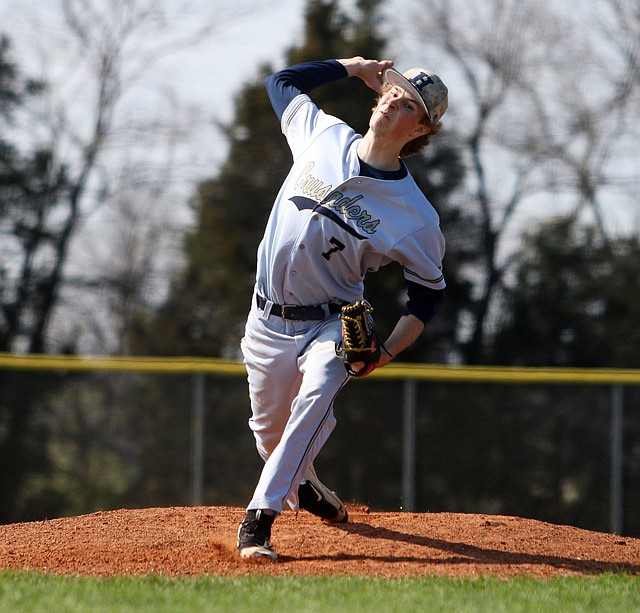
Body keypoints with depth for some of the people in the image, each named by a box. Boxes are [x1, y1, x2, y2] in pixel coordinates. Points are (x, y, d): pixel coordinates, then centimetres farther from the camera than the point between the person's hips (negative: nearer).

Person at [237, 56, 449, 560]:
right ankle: (301, 485, 49)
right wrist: (353, 67, 4)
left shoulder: (415, 216, -15)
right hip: (268, 322, 4)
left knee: (313, 401, -31)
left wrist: (386, 353, -18)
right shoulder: (323, 135, -5)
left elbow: (430, 292, -4)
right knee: (271, 428, 14)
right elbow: (281, 81, 13)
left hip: (332, 326, -4)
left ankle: (259, 519, -35)